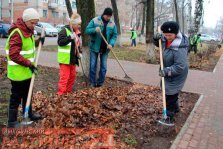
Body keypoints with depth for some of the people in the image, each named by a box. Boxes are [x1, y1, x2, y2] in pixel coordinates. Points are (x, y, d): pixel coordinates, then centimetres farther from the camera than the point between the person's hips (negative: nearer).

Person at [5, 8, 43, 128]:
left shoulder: (28, 30, 7)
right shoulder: (17, 33, -23)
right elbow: (13, 55, -26)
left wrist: (37, 42, 2)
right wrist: (29, 64, -25)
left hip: (26, 70, 9)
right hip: (18, 71, -9)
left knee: (27, 94, 22)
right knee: (16, 97, 2)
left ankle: (28, 114, 38)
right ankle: (12, 121, 14)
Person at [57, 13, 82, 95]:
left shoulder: (77, 32, 14)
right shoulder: (65, 30, -11)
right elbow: (60, 42, -21)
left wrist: (79, 53, 7)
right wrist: (70, 37, -32)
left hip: (73, 59, 8)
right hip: (65, 59, -8)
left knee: (72, 76, 14)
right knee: (64, 77, -7)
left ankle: (68, 92, 27)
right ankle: (61, 94, 0)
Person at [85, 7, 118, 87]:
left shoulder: (112, 24, 2)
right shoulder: (95, 20, -6)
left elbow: (114, 35, 3)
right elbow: (87, 30, -6)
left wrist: (111, 44, -15)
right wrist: (94, 30, -26)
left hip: (105, 49, 3)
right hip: (94, 47, -2)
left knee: (103, 67, 6)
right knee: (93, 66, 2)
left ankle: (100, 83, 18)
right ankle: (92, 83, 12)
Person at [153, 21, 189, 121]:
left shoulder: (179, 48, -33)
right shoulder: (166, 40, -8)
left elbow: (180, 67, -33)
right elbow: (158, 44, 12)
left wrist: (167, 71, -36)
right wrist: (156, 38, -9)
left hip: (176, 76, -9)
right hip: (169, 74, 9)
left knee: (170, 95, -1)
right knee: (172, 94, 25)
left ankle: (169, 116, 15)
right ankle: (175, 108, 48)